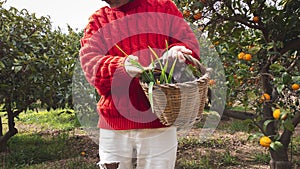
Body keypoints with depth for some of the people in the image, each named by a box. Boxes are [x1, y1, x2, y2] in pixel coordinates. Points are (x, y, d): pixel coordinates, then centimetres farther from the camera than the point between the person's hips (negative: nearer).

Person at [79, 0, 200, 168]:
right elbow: (89, 60, -4)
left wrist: (175, 51, -20)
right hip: (114, 124, 1)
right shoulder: (97, 20, 10)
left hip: (160, 123, -1)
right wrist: (121, 67, -24)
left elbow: (190, 42, 4)